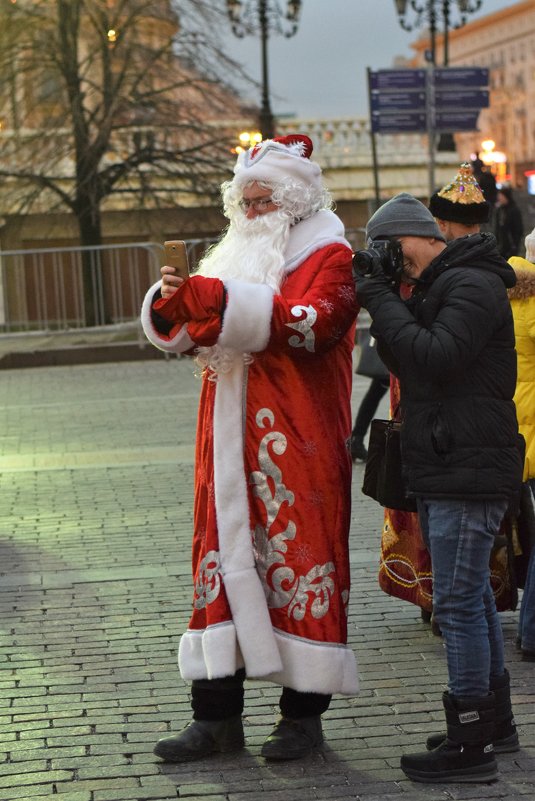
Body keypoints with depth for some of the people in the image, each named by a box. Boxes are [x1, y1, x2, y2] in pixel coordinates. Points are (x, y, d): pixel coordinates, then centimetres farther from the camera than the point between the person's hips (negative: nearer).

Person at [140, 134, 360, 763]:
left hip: (298, 450, -6)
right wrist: (175, 304, -9)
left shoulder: (328, 257, 0)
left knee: (300, 563, -3)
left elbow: (311, 322, -20)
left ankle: (304, 712, 7)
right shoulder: (238, 256, 20)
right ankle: (217, 716, 6)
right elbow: (185, 334, 16)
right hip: (231, 448, 6)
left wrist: (219, 301, -28)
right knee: (223, 565, 3)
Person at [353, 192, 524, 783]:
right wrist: (383, 303, 3)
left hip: (469, 469, -11)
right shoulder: (435, 289, 18)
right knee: (471, 593, 17)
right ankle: (496, 722, 28)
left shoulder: (472, 286, -14)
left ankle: (470, 745, -6)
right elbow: (407, 365, 17)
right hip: (444, 469, 11)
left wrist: (382, 303, -16)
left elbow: (436, 357, -25)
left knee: (458, 601, -10)